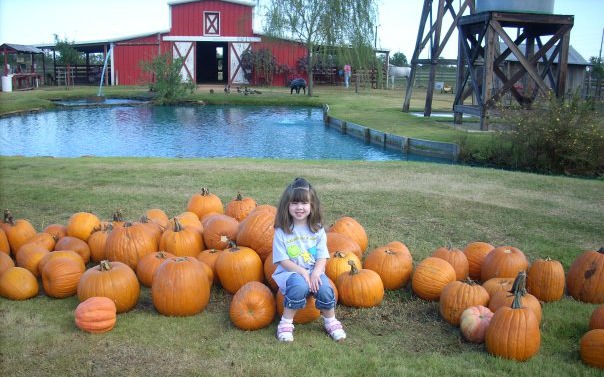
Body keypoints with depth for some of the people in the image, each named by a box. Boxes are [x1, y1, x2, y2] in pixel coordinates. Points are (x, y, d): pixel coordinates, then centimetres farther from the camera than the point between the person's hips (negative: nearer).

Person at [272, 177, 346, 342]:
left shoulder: (317, 229, 2)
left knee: (324, 288, -28)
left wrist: (315, 272, -21)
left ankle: (331, 322, 0)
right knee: (299, 286, -36)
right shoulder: (282, 231, -6)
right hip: (290, 272, -3)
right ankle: (286, 323, -16)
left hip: (313, 271, 3)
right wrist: (302, 272, -21)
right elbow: (283, 260, -8)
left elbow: (322, 257, -1)